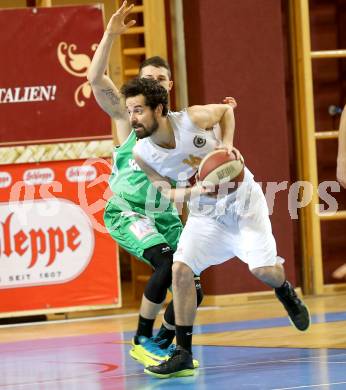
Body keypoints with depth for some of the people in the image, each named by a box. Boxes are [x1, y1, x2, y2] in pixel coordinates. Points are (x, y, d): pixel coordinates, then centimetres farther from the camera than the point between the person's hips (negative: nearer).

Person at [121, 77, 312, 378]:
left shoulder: (192, 119, -25)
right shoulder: (142, 153, -17)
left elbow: (226, 110, -2)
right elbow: (166, 191, -5)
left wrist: (227, 143, -18)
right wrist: (195, 190, -25)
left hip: (242, 198, -2)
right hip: (205, 212, 3)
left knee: (263, 269, -14)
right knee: (181, 269, -16)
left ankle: (285, 292, 26)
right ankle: (183, 355, -8)